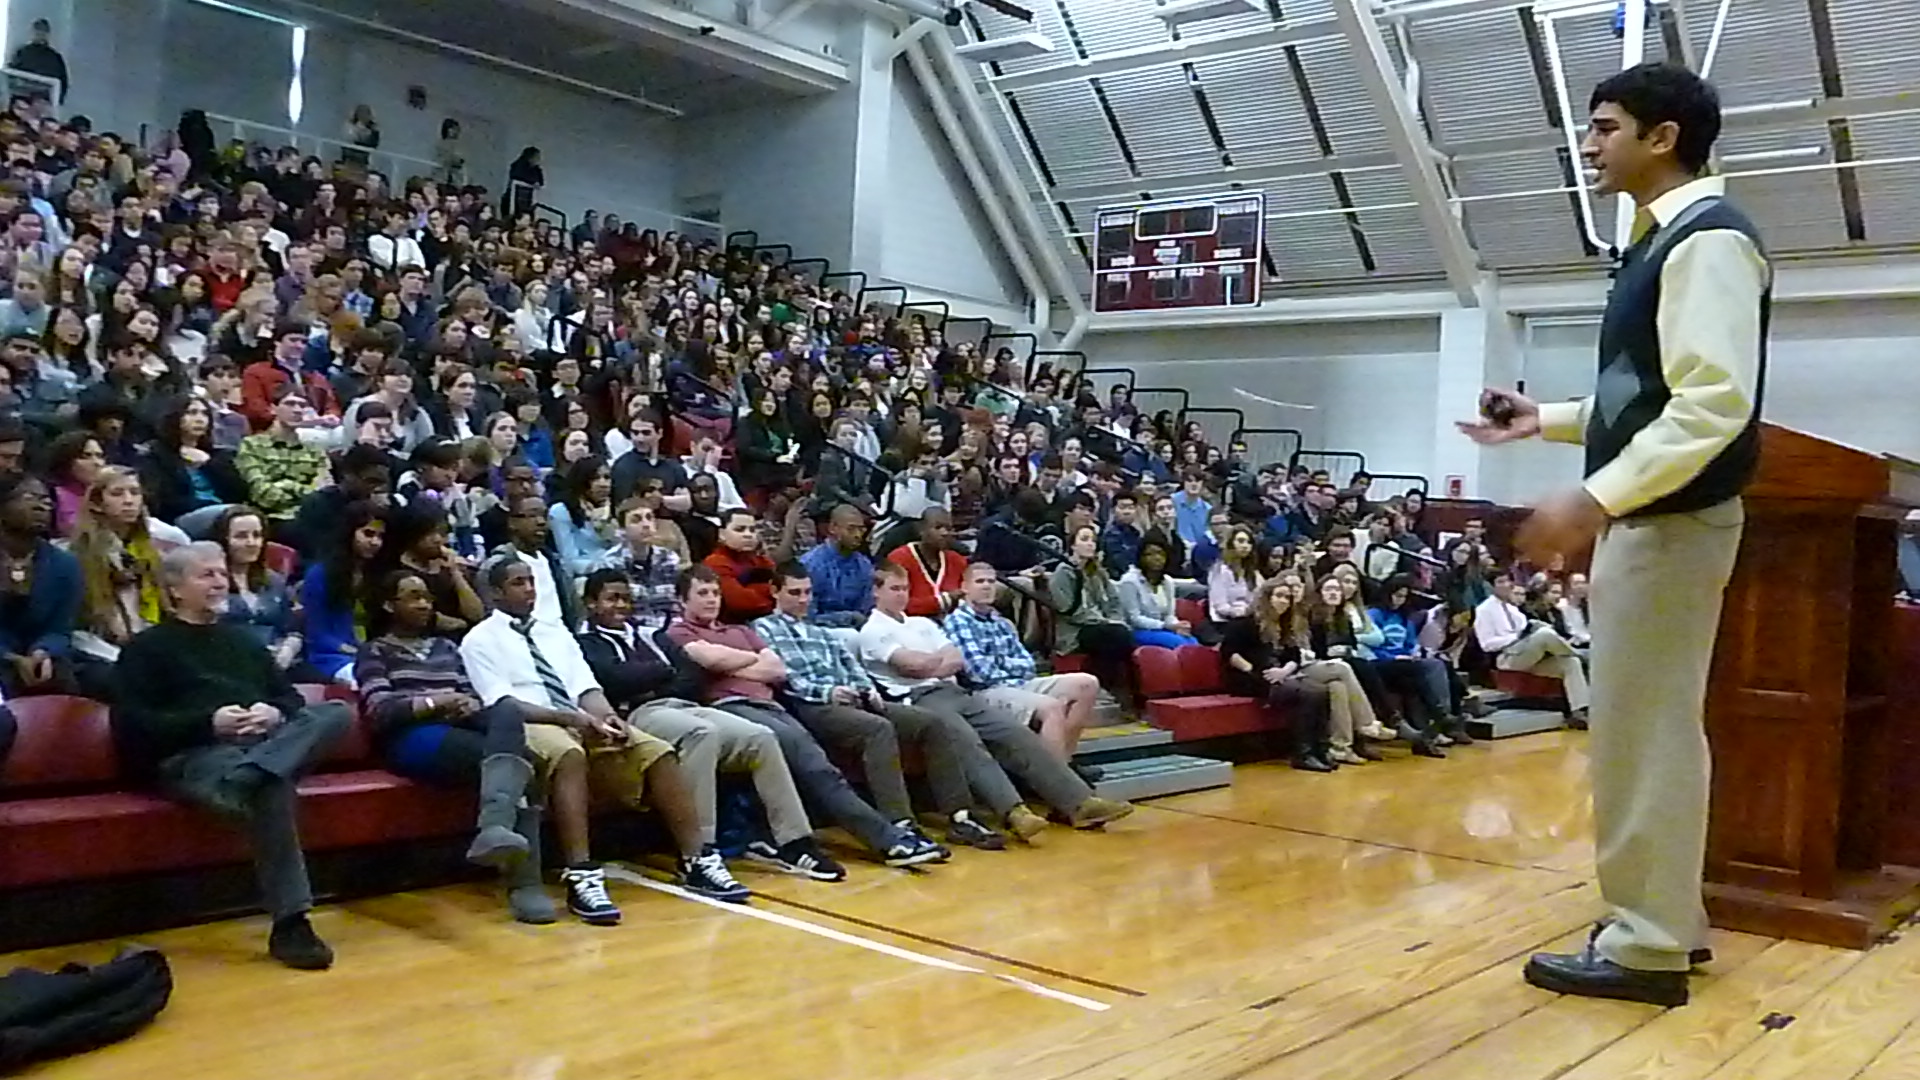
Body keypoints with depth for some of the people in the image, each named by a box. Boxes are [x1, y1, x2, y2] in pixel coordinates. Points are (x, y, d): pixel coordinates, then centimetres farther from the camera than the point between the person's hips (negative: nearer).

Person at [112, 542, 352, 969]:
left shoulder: (242, 639, 30)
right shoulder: (147, 647, 13)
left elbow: (291, 698, 24)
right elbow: (132, 726, -1)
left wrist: (276, 715, -2)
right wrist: (208, 722, -13)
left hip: (267, 744, 5)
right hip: (194, 757, -5)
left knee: (335, 713, -25)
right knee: (273, 785, -39)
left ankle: (248, 777, -47)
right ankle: (289, 925, -41)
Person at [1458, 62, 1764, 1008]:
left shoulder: (1709, 238, -15)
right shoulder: (1668, 242, 15)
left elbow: (1713, 403, -25)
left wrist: (1593, 501, -28)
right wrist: (1544, 420, 14)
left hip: (1669, 522, -10)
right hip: (1647, 517, 10)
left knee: (1641, 731, -3)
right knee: (1653, 727, 16)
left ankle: (1645, 947, 8)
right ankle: (1667, 916, 29)